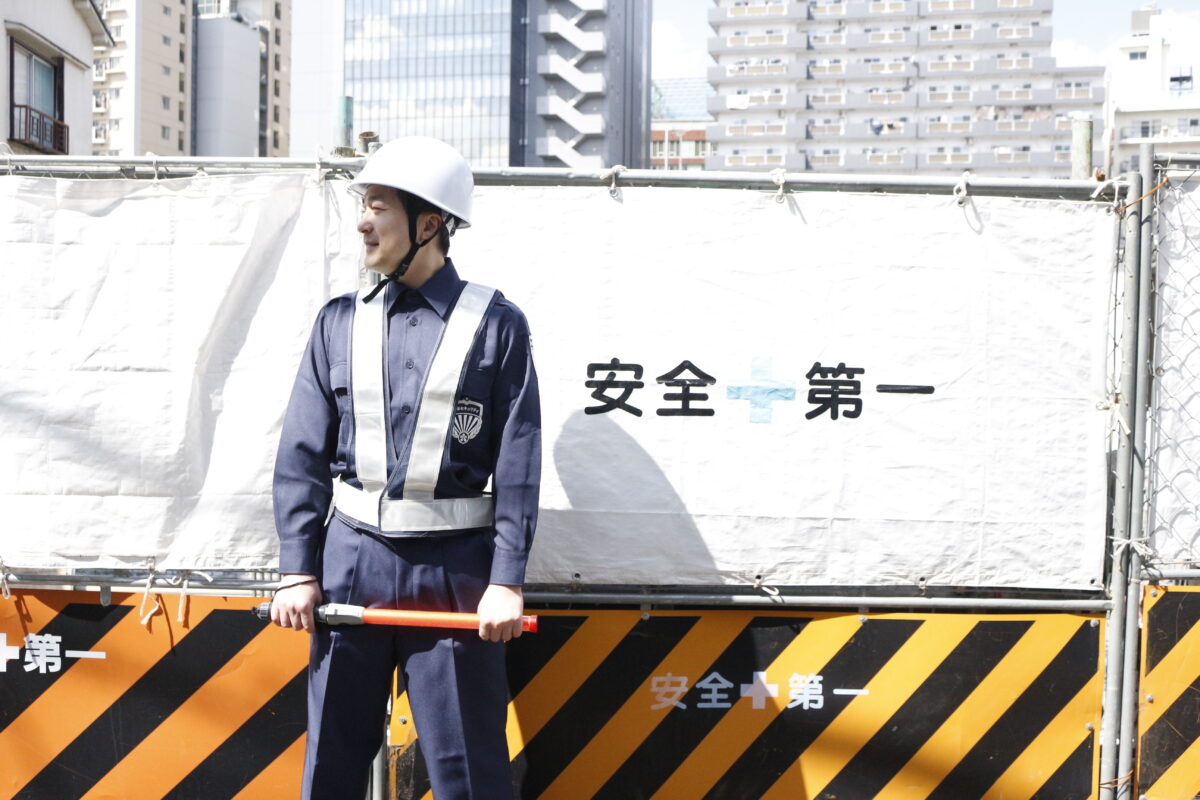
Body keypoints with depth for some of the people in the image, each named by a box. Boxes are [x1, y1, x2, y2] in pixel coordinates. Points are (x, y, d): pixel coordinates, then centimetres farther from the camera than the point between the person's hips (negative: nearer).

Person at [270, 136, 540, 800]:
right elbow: (302, 455, 6)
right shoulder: (340, 322, 6)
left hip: (454, 568, -3)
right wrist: (297, 571, 0)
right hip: (351, 558, 3)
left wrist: (507, 581, -10)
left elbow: (518, 465, -5)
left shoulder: (496, 324, -3)